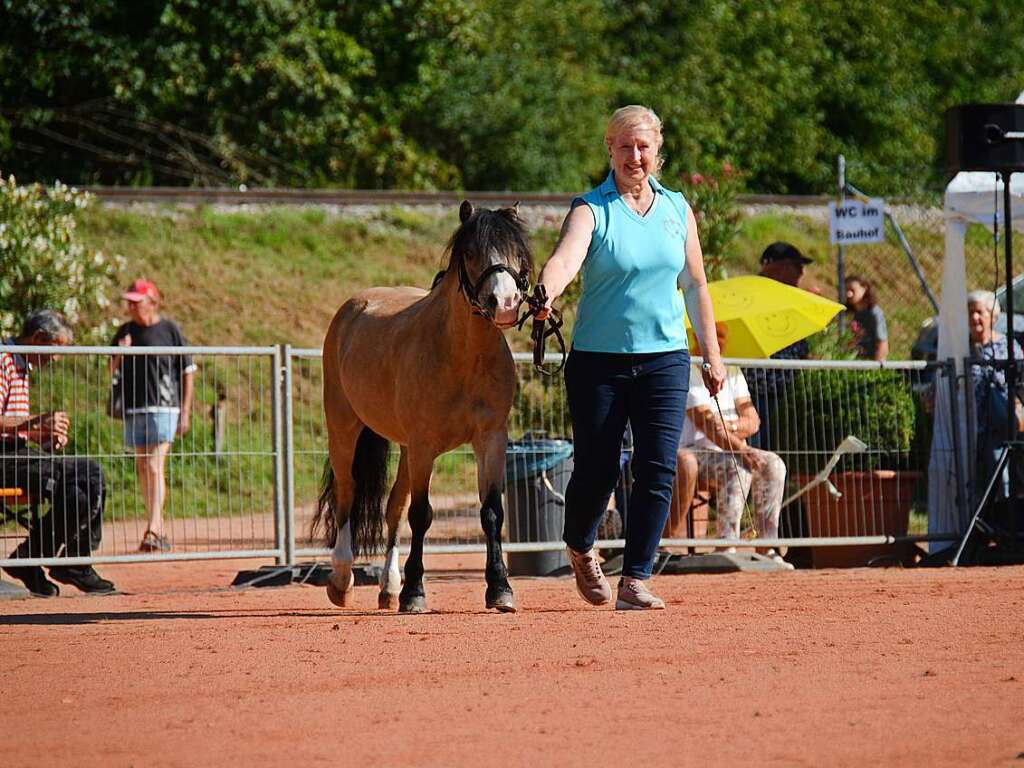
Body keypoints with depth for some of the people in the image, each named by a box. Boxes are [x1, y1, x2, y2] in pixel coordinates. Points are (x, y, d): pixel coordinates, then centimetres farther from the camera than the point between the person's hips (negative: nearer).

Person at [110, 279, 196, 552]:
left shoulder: (169, 330, -2)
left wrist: (185, 412, -6)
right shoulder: (126, 331, 11)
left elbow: (187, 371, -1)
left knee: (155, 467, -15)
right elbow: (111, 370, 15)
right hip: (133, 409, 6)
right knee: (142, 469, 8)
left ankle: (153, 531, -21)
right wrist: (120, 353, -7)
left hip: (162, 408, -6)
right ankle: (160, 531, 17)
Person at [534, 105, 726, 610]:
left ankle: (634, 582, -4)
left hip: (665, 357, 3)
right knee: (596, 470, 2)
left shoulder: (677, 209, 8)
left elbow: (695, 285, 15)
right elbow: (565, 258, -24)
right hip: (598, 359, -3)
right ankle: (580, 549, 33)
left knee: (658, 470, -9)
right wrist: (545, 295, -46)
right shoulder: (591, 210, -4)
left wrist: (712, 353, 12)